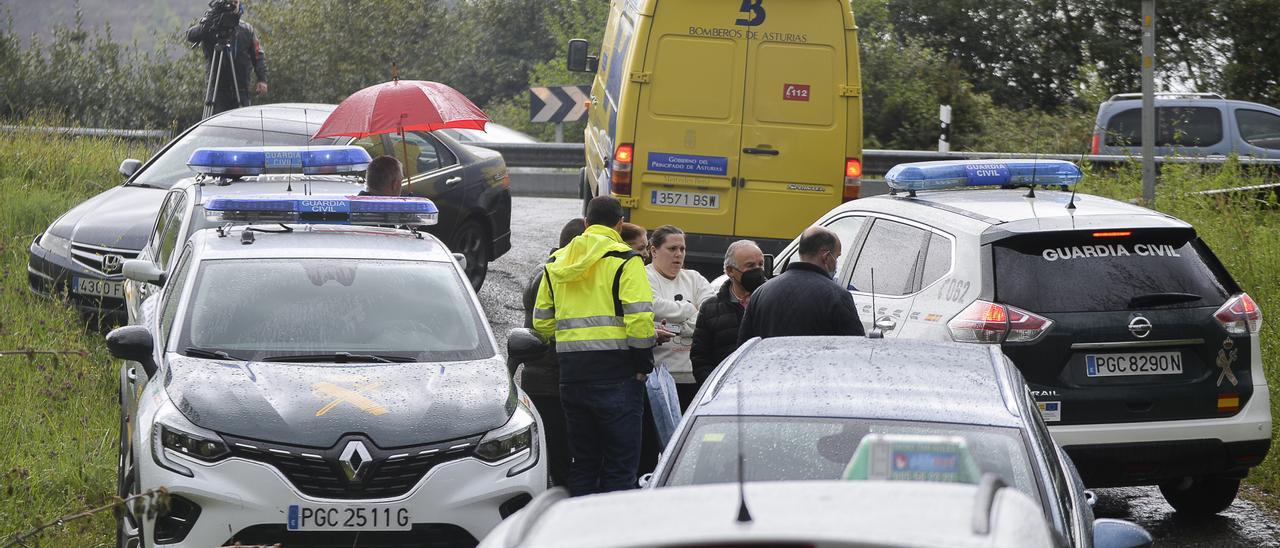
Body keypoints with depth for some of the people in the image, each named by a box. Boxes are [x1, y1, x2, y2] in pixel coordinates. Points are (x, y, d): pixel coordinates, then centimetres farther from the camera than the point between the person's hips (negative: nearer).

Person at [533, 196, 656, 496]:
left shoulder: (557, 263, 13)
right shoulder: (624, 260, -6)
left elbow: (541, 321, 15)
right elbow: (639, 317, -14)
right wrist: (644, 364, -4)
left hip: (571, 371, 5)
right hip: (616, 370, -5)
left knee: (582, 460, 14)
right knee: (620, 462, -2)